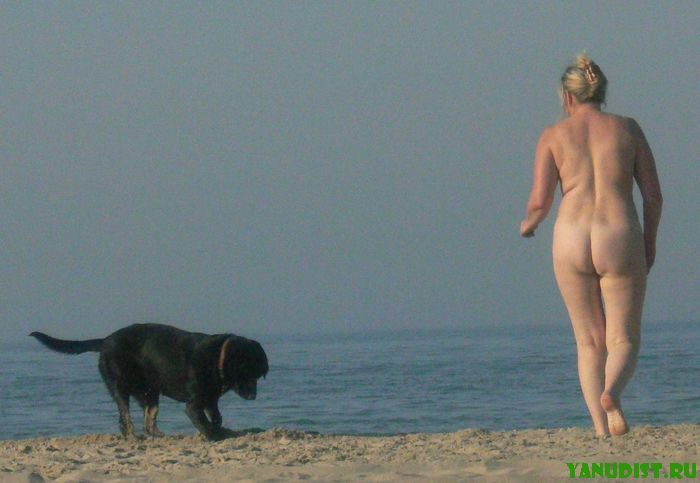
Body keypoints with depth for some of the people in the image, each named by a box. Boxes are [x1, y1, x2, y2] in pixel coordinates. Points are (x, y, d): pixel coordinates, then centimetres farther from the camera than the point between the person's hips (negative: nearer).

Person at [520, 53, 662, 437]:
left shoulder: (554, 136, 4)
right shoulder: (627, 128, 6)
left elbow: (540, 202, -2)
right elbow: (653, 193, 5)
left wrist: (528, 224, 20)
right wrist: (650, 241, 19)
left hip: (571, 240, 1)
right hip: (620, 237, -1)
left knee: (589, 342, 14)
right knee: (623, 341, 8)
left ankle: (601, 430, 2)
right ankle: (611, 394, -25)